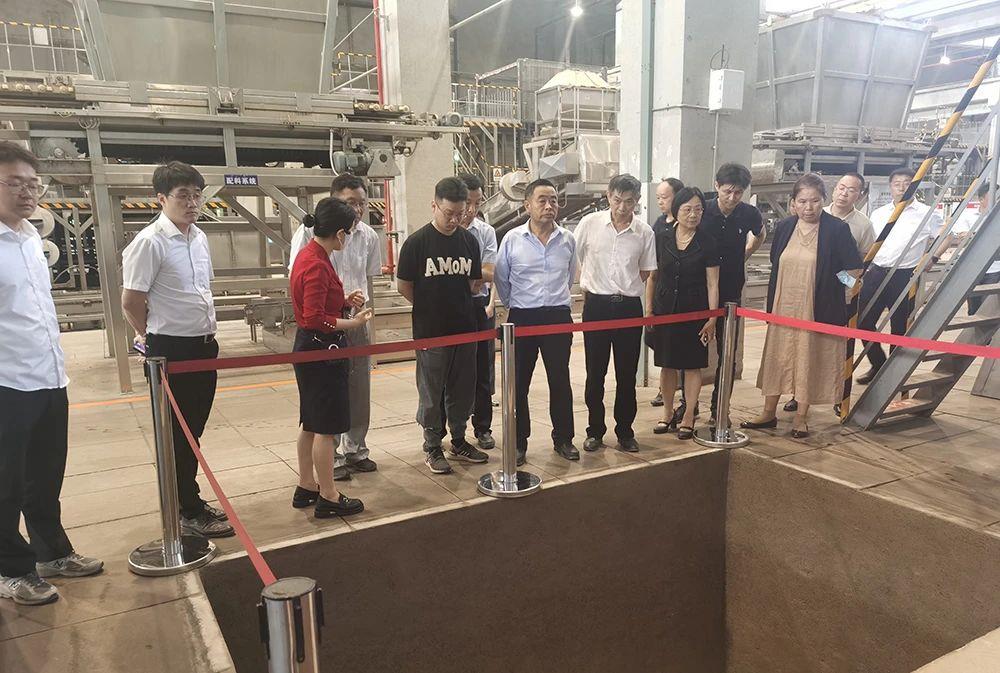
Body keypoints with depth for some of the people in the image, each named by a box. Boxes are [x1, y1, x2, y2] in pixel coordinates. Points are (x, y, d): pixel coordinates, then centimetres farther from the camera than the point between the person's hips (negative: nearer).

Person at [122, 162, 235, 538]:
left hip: (203, 345, 8)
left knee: (193, 430, 16)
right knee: (178, 434, 3)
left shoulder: (199, 238, 9)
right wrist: (153, 338, 2)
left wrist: (206, 333, 16)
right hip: (172, 350, -7)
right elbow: (131, 302, -12)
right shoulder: (150, 242, -15)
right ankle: (189, 513, 15)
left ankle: (190, 502, 30)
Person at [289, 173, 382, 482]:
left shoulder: (368, 235, 4)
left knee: (360, 390, 12)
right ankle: (333, 457, 16)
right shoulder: (311, 231, -12)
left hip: (358, 321, 5)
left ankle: (355, 449, 28)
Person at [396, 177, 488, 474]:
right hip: (430, 331, -4)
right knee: (431, 392, 6)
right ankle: (432, 447, 20)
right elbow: (404, 285, -4)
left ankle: (458, 441, 30)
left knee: (462, 389, 14)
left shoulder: (469, 241, 4)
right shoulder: (416, 242, -9)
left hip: (465, 328, 4)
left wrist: (453, 303, 9)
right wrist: (430, 307, 3)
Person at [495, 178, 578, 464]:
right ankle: (518, 442, 17)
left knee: (560, 381, 8)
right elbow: (501, 279, 7)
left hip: (558, 317, 2)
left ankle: (563, 438, 22)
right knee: (518, 383, 5)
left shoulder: (568, 240, 2)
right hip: (522, 319, -1)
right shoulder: (512, 239, -4)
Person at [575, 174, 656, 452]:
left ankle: (625, 432, 21)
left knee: (627, 375, 7)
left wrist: (625, 289, 5)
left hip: (629, 306, 1)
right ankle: (595, 431, 20)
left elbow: (646, 272, 10)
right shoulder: (590, 223, -5)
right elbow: (573, 259, 6)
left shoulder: (644, 232, -1)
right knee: (595, 373, 6)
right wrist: (588, 286, 6)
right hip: (597, 305, -1)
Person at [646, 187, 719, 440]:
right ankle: (668, 413, 24)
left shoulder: (707, 242, -4)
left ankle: (688, 416, 16)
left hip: (694, 311, -2)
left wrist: (712, 318, -7)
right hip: (665, 309, 2)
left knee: (692, 365, 4)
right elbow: (652, 276, 8)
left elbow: (712, 284, -3)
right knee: (667, 364, 9)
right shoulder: (662, 238, 2)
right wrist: (648, 309, 5)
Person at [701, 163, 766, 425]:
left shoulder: (749, 214, -4)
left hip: (731, 294, 1)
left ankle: (718, 408, 18)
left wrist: (743, 256, 11)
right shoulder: (702, 212, -9)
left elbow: (760, 235, 20)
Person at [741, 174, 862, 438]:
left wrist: (848, 278, -18)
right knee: (776, 358, 11)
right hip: (783, 308, 4)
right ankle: (769, 413, 24)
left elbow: (853, 268, -2)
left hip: (817, 310, -4)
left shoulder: (837, 229, -8)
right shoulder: (784, 227, 4)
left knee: (809, 361, 6)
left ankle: (801, 418, 20)